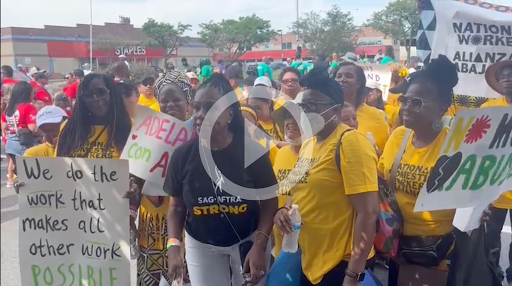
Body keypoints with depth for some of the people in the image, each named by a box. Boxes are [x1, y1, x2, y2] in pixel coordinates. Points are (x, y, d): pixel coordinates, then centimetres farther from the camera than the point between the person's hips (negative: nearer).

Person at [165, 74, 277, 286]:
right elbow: (176, 206, -2)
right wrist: (174, 246, -15)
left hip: (248, 241, -1)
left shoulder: (253, 151, -17)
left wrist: (259, 245, -18)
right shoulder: (182, 155, -12)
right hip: (201, 245, 1)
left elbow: (269, 202, -8)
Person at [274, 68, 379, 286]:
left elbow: (368, 213, -19)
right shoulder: (307, 145, 8)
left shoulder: (351, 143, -16)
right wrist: (283, 210, -1)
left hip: (339, 265, -8)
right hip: (309, 262, 8)